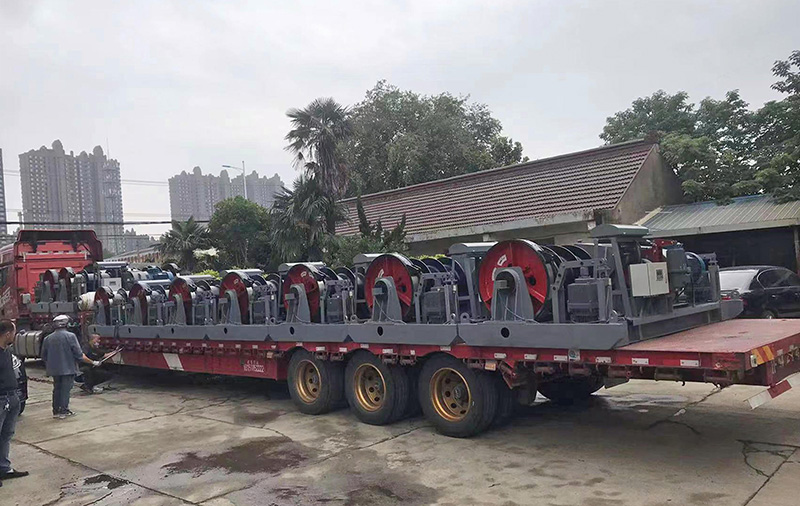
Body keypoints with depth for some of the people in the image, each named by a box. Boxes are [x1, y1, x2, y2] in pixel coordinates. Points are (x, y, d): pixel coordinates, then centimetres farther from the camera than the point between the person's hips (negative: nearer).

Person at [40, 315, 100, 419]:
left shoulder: (48, 338, 2)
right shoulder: (70, 336, -13)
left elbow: (43, 356, 10)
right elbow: (79, 354, -14)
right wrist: (92, 362, -5)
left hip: (54, 370, 5)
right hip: (68, 368, -5)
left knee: (57, 389, 15)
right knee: (65, 389, 2)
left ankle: (56, 411, 19)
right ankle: (63, 411, 2)